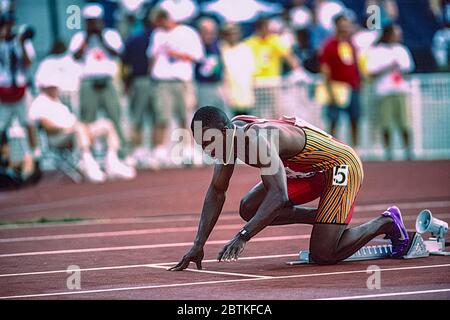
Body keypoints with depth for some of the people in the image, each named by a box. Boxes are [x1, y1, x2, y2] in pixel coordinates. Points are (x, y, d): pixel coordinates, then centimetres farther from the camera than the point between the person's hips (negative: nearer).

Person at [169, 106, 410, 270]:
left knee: (322, 255, -15)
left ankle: (387, 223, 7)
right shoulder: (229, 134, -7)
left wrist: (243, 237, -50)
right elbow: (216, 191, 1)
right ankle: (328, 220, 11)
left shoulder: (257, 140, -35)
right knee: (249, 209, 2)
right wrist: (198, 245, -5)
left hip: (340, 164, -9)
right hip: (311, 169, 9)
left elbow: (279, 196, -45)